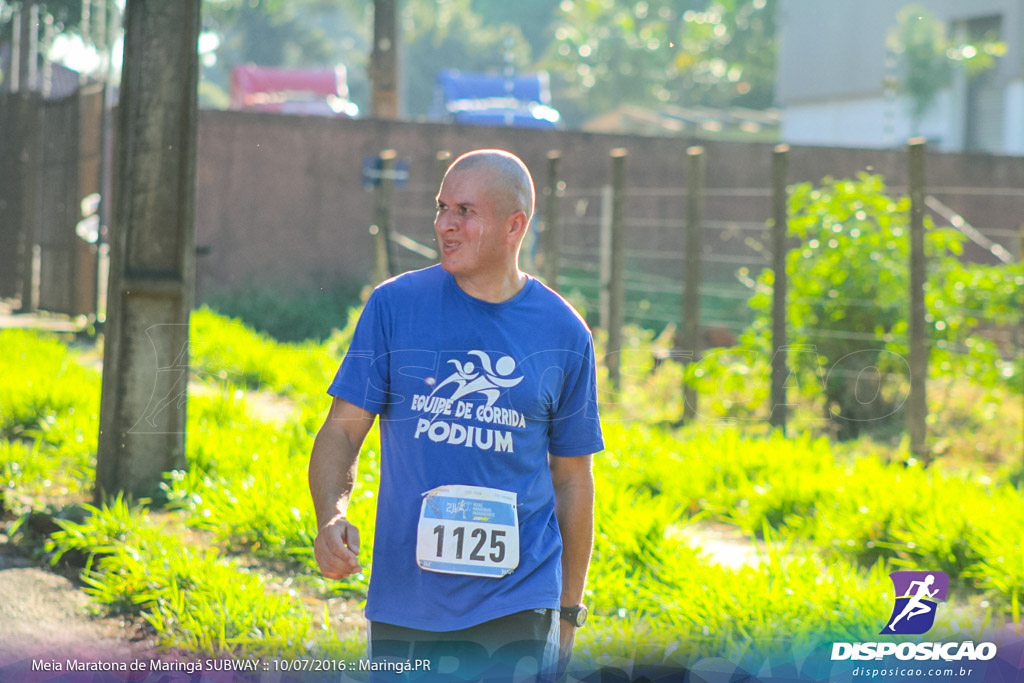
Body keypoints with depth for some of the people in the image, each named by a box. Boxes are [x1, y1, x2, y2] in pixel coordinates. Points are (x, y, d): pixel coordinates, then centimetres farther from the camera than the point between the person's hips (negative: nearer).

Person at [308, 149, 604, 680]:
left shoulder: (564, 335, 3)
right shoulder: (394, 306, 1)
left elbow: (572, 478, 10)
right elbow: (343, 430, 1)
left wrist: (569, 611, 10)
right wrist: (331, 516, -20)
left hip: (518, 607, -1)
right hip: (404, 603, 1)